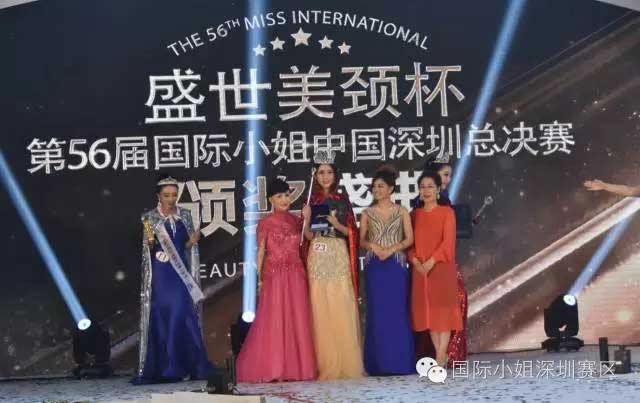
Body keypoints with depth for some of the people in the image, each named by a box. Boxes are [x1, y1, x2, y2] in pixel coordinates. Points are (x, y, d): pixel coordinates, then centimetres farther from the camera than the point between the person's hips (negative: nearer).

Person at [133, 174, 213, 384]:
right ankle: (163, 369, 4)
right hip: (161, 274, -2)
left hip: (181, 272, 2)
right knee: (162, 318, -1)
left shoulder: (185, 216, 9)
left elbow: (187, 246, 13)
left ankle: (187, 365, 2)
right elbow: (148, 249, 1)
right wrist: (150, 239, -19)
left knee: (184, 316, -4)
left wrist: (192, 241, -8)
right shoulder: (150, 218, 2)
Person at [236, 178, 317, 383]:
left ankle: (296, 367, 10)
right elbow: (261, 251, -2)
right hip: (274, 275, -4)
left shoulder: (296, 220, 13)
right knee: (274, 320, -4)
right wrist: (259, 277, -7)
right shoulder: (266, 223, 0)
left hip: (295, 275, 5)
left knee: (297, 320, 4)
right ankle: (272, 369, 0)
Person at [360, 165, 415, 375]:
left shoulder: (401, 212, 6)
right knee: (376, 313, 0)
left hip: (396, 266, -1)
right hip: (374, 267, 1)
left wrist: (391, 249, -13)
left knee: (398, 312, -2)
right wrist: (373, 246, -13)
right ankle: (379, 363, 5)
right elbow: (361, 240, 8)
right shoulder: (367, 214, 9)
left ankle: (400, 362, 4)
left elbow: (409, 239, 1)